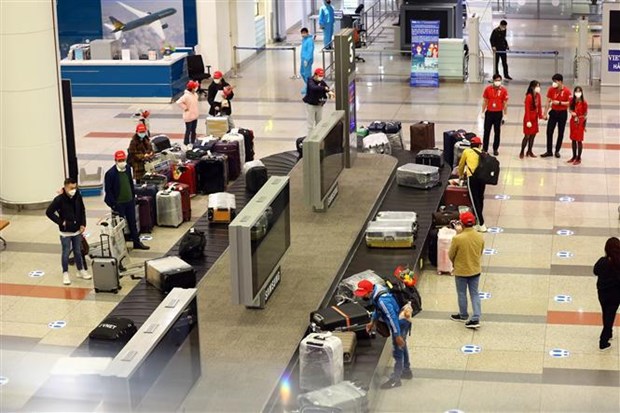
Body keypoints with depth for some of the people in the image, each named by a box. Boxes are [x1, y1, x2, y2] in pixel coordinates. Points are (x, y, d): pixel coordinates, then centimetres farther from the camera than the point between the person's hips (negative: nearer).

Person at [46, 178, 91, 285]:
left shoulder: (78, 197, -4)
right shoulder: (59, 199, -18)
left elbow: (82, 211, 9)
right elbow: (49, 212, -14)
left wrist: (83, 224, 3)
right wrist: (60, 222, -15)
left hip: (77, 231, 4)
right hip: (65, 232, -4)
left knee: (78, 252, 16)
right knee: (66, 253, 5)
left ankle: (81, 270, 30)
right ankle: (65, 274, 17)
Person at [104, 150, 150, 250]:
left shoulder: (128, 168, -1)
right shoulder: (110, 173, -18)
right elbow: (108, 189, -14)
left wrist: (133, 196, 11)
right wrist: (113, 204, -16)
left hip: (129, 201, 6)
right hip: (118, 203, -6)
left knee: (133, 223, 16)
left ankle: (137, 242, 27)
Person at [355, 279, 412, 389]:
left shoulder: (382, 300, -33)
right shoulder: (376, 294, -2)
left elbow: (392, 317, -32)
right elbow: (377, 309, 18)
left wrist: (397, 335, -28)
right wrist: (372, 322, 18)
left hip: (400, 323, -10)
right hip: (403, 321, 10)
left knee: (397, 351, -1)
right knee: (402, 347, 25)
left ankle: (395, 379, 8)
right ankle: (406, 371, 41)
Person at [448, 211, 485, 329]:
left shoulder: (457, 238, -24)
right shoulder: (480, 237, -10)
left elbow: (451, 255, -10)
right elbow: (480, 253, 4)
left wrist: (455, 263, 11)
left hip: (461, 271, -4)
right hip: (475, 270, 4)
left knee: (462, 294, 16)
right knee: (475, 294, 14)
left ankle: (463, 316, 33)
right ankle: (476, 319, 10)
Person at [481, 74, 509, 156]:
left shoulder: (504, 90, -4)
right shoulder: (487, 89, -2)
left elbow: (505, 103, 0)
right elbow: (485, 101, 5)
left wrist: (505, 115, -1)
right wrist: (483, 112, 4)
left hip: (498, 113, 0)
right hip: (489, 112, 0)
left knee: (497, 132, 7)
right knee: (486, 131, 4)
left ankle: (495, 149, 17)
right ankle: (484, 149, 12)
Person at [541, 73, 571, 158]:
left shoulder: (567, 91, -13)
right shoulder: (551, 89, -4)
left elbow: (569, 103, -11)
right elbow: (548, 102, 0)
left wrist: (559, 103, -20)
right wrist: (545, 113, -3)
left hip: (562, 113, -3)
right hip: (553, 112, 3)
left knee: (560, 133, 6)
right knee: (549, 132, 0)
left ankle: (557, 151, 20)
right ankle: (549, 151, 10)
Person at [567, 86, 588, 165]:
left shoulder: (584, 102, -13)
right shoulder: (572, 101, 0)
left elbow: (585, 114, -9)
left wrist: (584, 125, -11)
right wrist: (572, 112, -9)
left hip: (580, 122, -5)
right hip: (573, 121, 5)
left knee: (579, 140, 0)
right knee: (573, 140, 12)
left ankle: (579, 158, 8)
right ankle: (574, 156, 25)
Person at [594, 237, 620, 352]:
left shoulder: (602, 261, -20)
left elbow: (596, 272, -3)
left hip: (602, 293, 2)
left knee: (606, 315, 24)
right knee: (610, 316, 9)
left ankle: (608, 333, 45)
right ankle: (603, 342, 7)